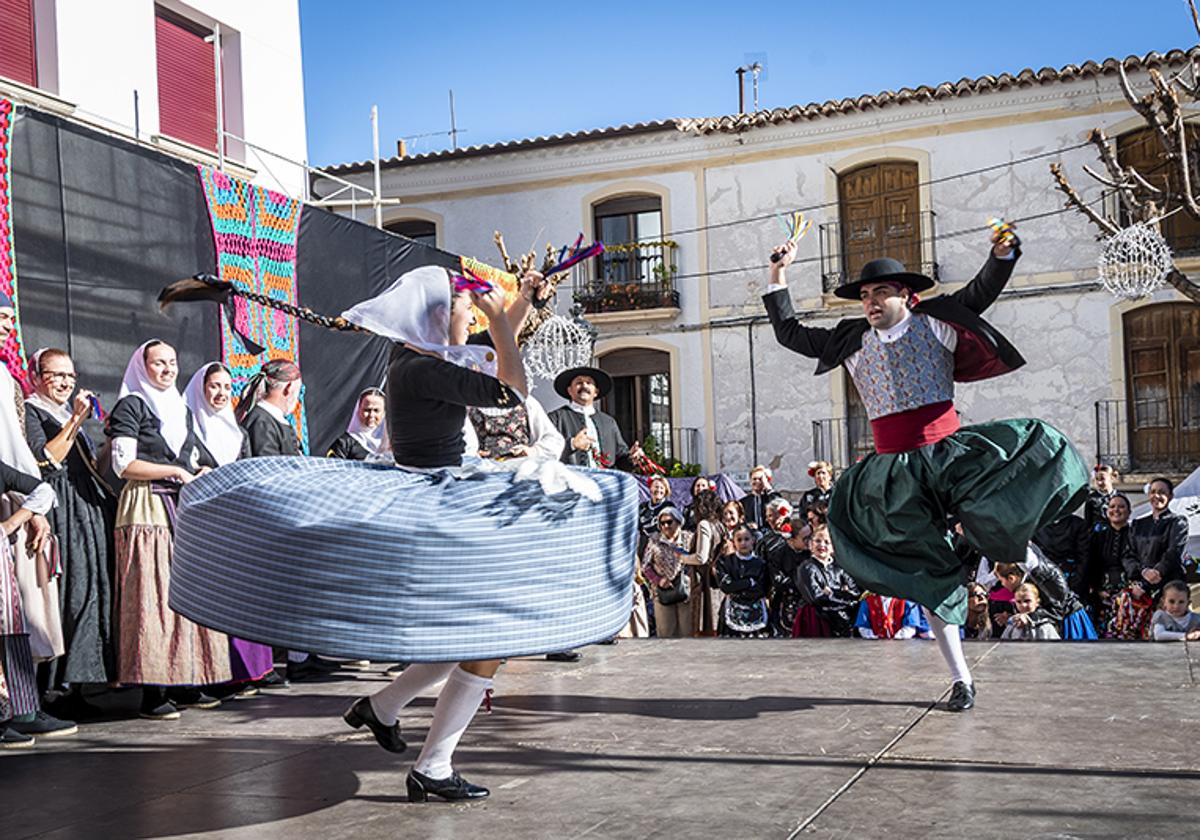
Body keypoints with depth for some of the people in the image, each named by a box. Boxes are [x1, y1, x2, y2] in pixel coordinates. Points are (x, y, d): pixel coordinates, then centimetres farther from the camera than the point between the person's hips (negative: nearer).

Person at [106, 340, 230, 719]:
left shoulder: (181, 409, 21)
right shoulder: (131, 406, -1)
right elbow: (124, 465, -10)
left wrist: (202, 474, 4)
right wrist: (175, 472, -10)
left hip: (184, 510, 7)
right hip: (148, 511, -7)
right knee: (154, 596, -9)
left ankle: (185, 683, 10)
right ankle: (152, 692, -7)